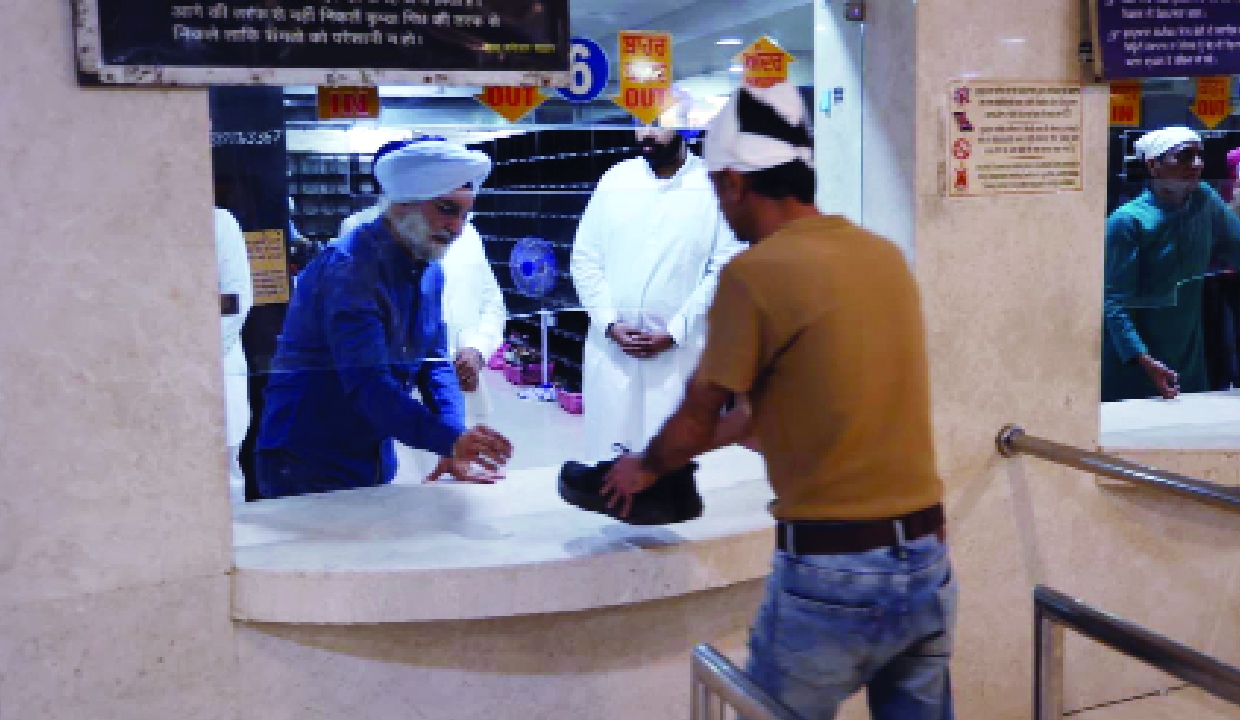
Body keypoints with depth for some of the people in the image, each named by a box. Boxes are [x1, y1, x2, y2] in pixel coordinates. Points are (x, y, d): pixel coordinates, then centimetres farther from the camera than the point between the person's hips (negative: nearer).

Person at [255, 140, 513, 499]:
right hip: (309, 466, -8)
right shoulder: (348, 267, -23)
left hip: (378, 458, 8)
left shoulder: (429, 271, 5)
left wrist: (456, 446, -13)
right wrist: (449, 440, -45)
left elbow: (435, 362, 4)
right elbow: (367, 383, -33)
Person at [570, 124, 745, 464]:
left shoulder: (714, 184, -2)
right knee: (605, 456, 7)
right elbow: (584, 258, 7)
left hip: (680, 352, -3)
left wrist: (674, 332, -11)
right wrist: (610, 324, -5)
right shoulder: (615, 179, 8)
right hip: (610, 349, 3)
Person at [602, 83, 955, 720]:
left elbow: (695, 422, -2)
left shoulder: (756, 271, -13)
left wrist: (645, 467, 20)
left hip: (831, 574, -6)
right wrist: (700, 444, 31)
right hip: (927, 562, 6)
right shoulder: (885, 255, 8)